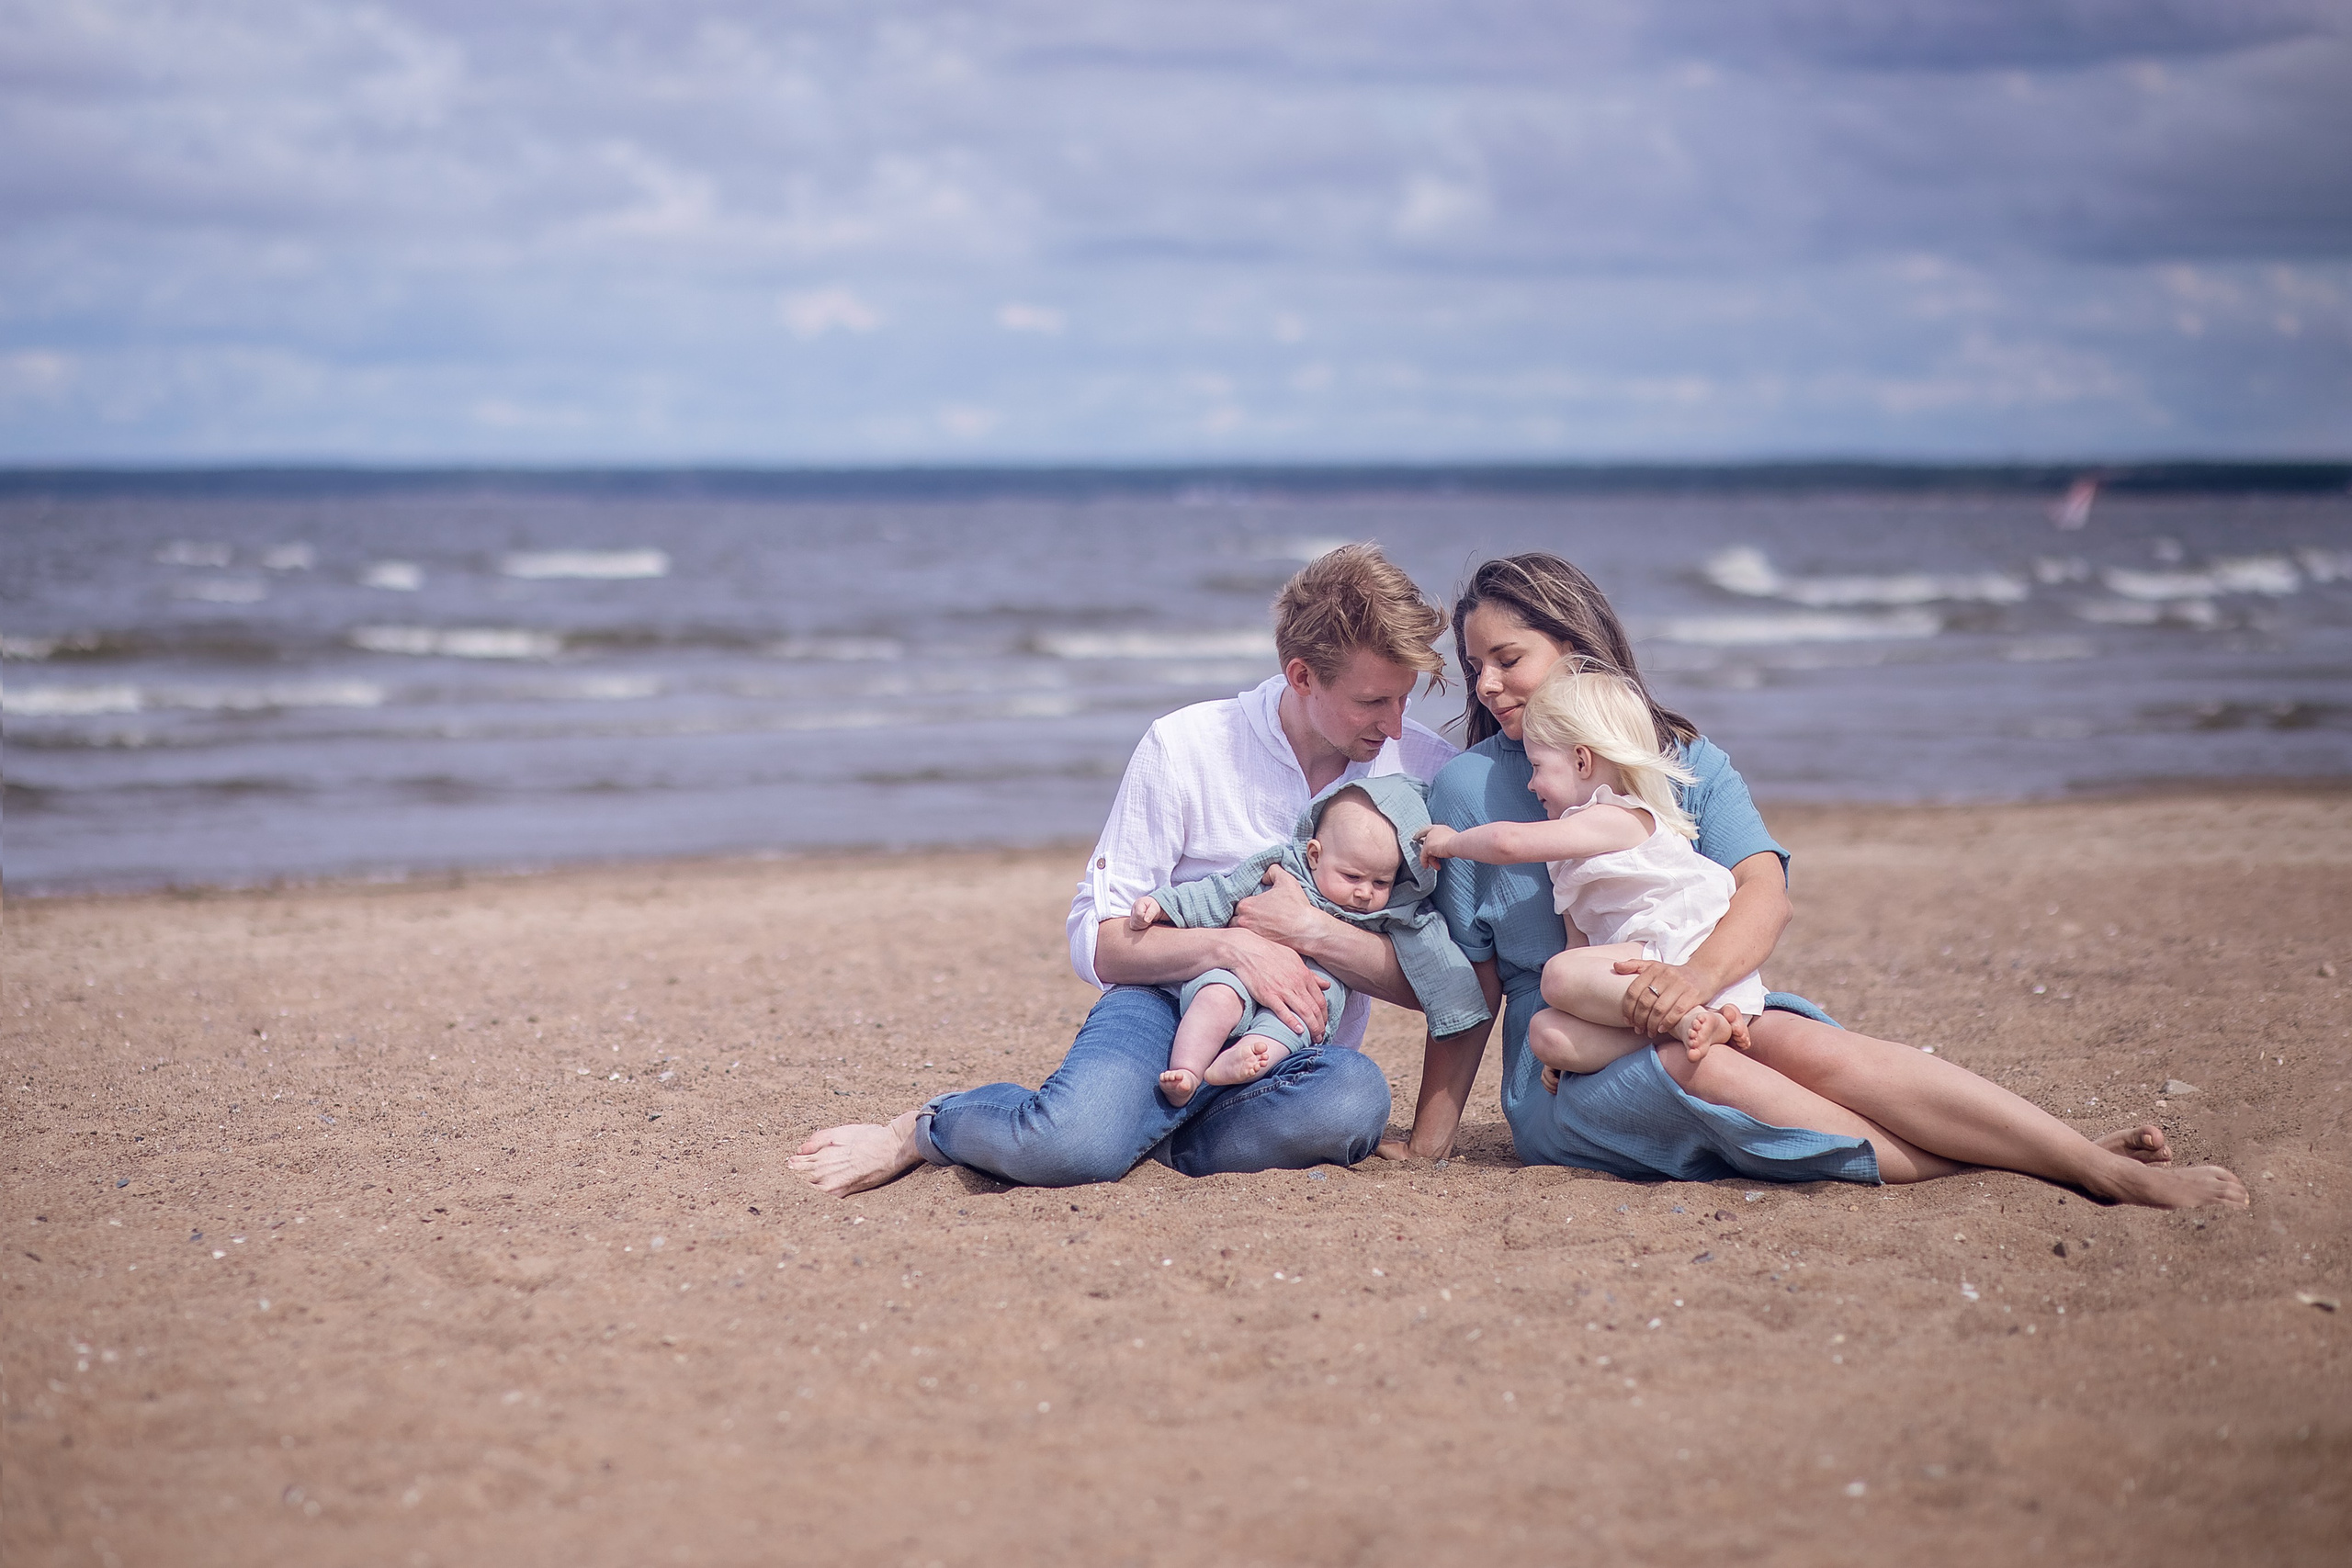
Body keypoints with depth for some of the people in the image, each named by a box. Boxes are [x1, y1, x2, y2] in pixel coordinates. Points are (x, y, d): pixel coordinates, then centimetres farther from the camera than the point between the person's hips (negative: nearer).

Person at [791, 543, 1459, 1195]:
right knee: (1070, 1141, -36)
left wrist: (1308, 929, -18)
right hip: (1166, 1004, -2)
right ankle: (923, 1128, -3)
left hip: (1292, 1049, 2)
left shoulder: (1426, 771, -1)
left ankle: (1139, 1133, -14)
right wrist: (1230, 946, -20)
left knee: (1353, 1095, -38)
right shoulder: (1185, 746, -5)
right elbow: (1098, 943, -4)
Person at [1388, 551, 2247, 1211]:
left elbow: (1765, 892, -8)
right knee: (1685, 1064, -35)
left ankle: (2098, 1163, -41)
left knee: (1799, 1042, -31)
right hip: (1564, 1066, -2)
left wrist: (1697, 975, -29)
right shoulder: (1468, 787, 4)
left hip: (1709, 1011, 2)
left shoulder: (1681, 755, 8)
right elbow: (1471, 982, 5)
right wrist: (1427, 1142, -1)